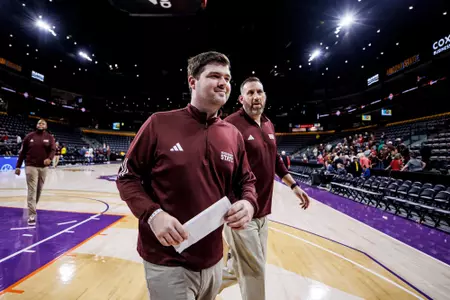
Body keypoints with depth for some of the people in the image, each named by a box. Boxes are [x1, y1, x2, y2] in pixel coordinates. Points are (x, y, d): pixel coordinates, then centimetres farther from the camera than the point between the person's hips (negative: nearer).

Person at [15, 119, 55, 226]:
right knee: (32, 190, -6)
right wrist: (18, 166, 4)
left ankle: (33, 208, 33)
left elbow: (53, 150, -8)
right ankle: (31, 215, -6)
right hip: (31, 167, -2)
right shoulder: (29, 136, 4)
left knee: (39, 190, 12)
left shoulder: (49, 137, 4)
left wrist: (49, 158, -29)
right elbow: (22, 152, 7)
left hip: (43, 167, 2)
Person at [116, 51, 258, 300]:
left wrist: (249, 203, -12)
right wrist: (152, 214, -20)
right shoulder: (159, 123, -10)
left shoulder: (233, 135, 1)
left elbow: (247, 181, 9)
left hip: (213, 260, 5)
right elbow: (127, 176, -5)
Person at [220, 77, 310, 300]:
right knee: (254, 272, 7)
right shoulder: (231, 124, -15)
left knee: (243, 266, 21)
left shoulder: (269, 125, 9)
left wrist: (294, 186, 20)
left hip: (262, 211, 8)